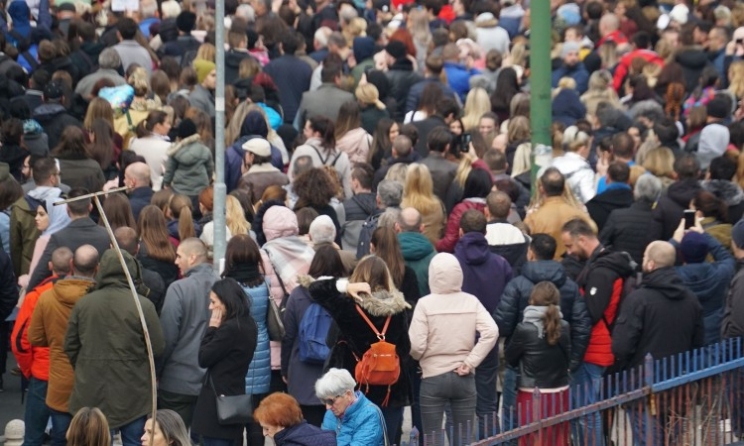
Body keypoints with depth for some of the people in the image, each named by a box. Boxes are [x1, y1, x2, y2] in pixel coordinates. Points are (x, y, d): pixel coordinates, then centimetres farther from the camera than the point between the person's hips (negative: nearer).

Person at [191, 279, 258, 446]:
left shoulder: (230, 329, -21)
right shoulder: (248, 324, 10)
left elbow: (204, 358, -11)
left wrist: (212, 328, -7)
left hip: (218, 400, -10)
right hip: (233, 398, 10)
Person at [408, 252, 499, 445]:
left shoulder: (425, 304, -10)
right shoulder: (471, 301, -1)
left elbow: (416, 346, -12)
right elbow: (491, 331, -12)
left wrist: (420, 357, 10)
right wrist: (471, 361, -7)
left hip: (433, 377, -3)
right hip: (464, 378, 3)